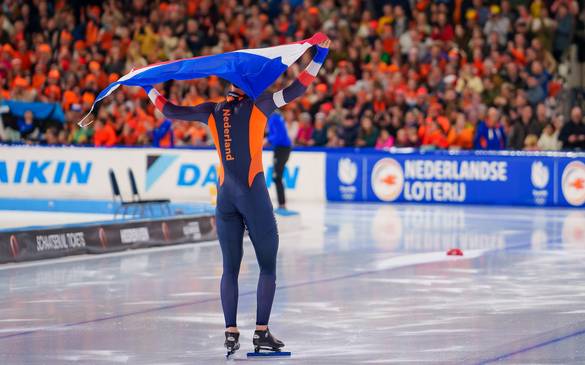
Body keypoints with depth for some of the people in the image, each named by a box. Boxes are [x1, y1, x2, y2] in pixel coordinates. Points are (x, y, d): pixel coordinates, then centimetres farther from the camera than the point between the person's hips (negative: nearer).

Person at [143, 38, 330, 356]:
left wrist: (148, 88, 26)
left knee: (230, 267, 7)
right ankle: (262, 332, -4)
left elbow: (170, 111, 13)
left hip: (225, 197, 4)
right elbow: (294, 91, -8)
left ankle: (231, 332, -1)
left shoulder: (212, 111, 7)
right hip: (254, 196, -4)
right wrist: (318, 58, -4)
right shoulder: (258, 106, -2)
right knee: (267, 266, 4)